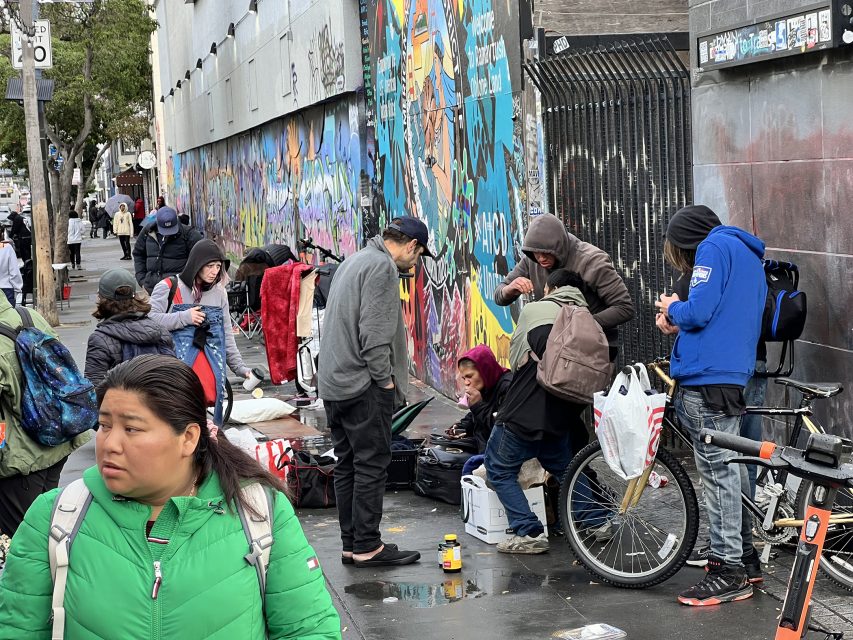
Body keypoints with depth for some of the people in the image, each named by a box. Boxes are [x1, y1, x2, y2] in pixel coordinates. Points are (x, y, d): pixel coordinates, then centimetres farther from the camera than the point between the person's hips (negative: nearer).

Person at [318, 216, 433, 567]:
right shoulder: (383, 267, -11)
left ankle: (351, 544, 16)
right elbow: (374, 332, -19)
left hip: (333, 383, 10)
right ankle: (367, 547, -2)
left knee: (347, 465, 11)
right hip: (363, 385, -10)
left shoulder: (354, 261, 20)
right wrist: (386, 379, -12)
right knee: (372, 465, -5)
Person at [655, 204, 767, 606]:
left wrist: (673, 309, 3)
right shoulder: (749, 255, 23)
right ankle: (744, 552, 28)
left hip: (707, 378, -10)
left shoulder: (714, 247, -6)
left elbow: (699, 312, -17)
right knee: (730, 465, 18)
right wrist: (679, 325, 16)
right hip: (735, 375, 10)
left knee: (717, 470, -7)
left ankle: (728, 573, -4)